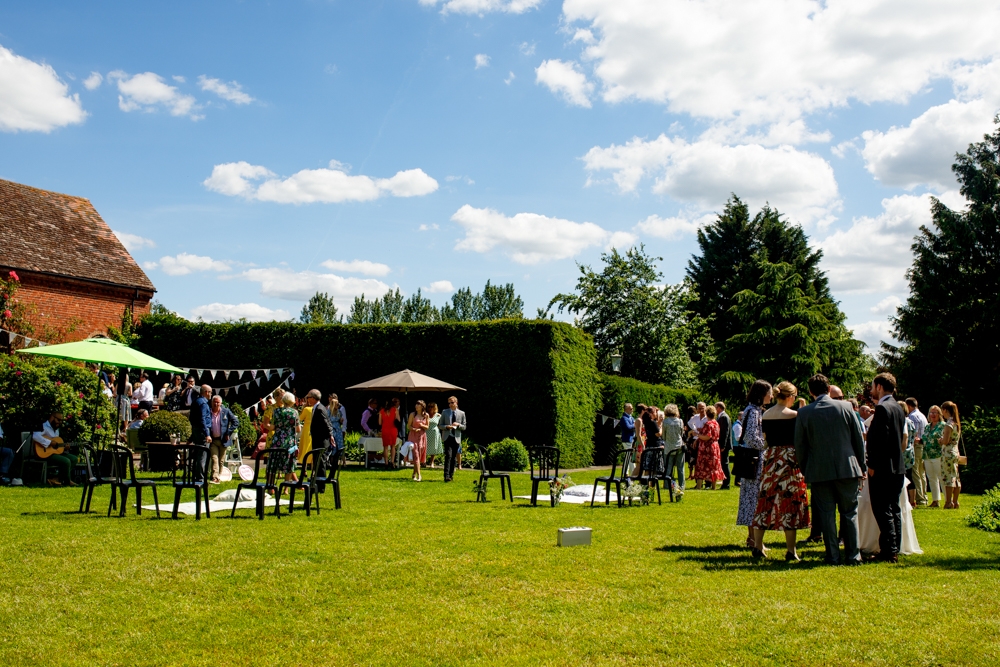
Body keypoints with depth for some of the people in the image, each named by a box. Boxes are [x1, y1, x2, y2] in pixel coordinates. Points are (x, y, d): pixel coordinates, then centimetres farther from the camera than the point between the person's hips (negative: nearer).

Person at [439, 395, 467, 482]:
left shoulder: (461, 413, 7)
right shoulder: (445, 412, 5)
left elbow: (464, 427, 9)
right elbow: (439, 425, 6)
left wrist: (458, 425, -12)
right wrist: (447, 426, -13)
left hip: (456, 438, 2)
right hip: (447, 437, -2)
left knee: (453, 457, 7)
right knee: (448, 456, -16)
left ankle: (451, 475, 17)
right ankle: (446, 475, -21)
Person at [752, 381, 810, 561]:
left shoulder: (765, 415, 6)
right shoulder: (793, 415, -11)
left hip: (770, 459, 6)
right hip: (789, 460, -5)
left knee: (766, 500, 11)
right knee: (790, 503, -1)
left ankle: (757, 546, 14)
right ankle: (790, 552, 1)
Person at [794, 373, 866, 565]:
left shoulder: (804, 413, -4)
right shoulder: (845, 407, -2)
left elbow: (799, 445, 2)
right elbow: (859, 439, 3)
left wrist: (804, 470, 14)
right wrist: (862, 466, 12)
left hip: (819, 471, -1)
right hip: (847, 468, 1)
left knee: (826, 515, 6)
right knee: (849, 513, 10)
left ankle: (833, 557, 6)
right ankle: (853, 556, 11)